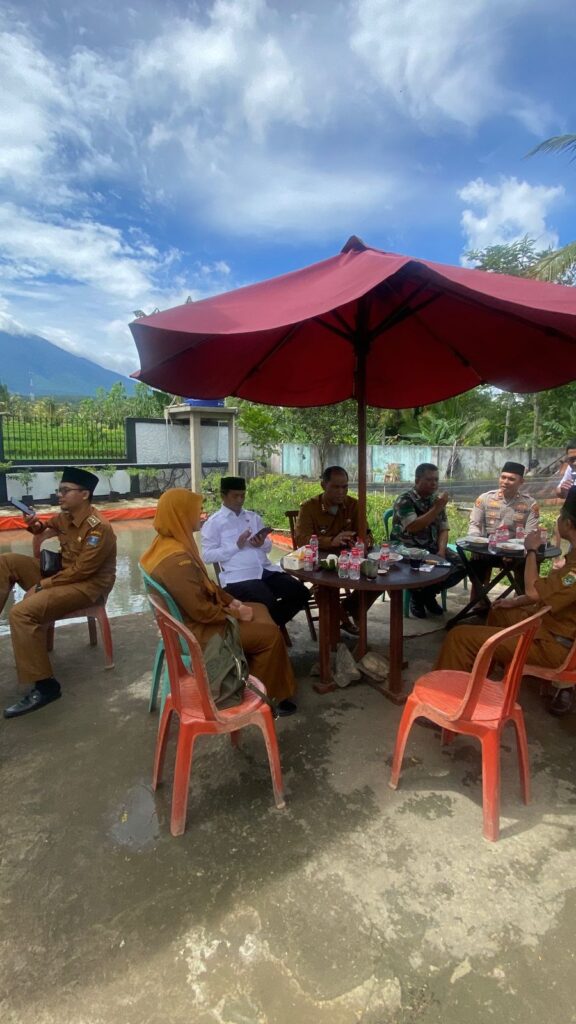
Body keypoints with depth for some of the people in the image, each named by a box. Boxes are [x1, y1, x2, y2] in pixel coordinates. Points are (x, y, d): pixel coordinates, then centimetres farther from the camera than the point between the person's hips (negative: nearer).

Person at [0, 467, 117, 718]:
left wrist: (42, 585, -19)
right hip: (63, 573, 9)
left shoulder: (99, 528, -22)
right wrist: (34, 524, 2)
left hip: (87, 585, -9)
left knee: (23, 612, -28)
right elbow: (46, 527, 27)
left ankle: (45, 686, -20)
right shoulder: (65, 517, 5)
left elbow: (81, 571, -25)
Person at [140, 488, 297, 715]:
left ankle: (256, 680, 26)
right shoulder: (176, 559, -31)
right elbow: (202, 612, -28)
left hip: (194, 616, 10)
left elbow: (205, 584, 11)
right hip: (197, 629, -10)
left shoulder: (167, 543, 1)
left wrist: (230, 600, 4)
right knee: (270, 634, -7)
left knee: (260, 610, 16)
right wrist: (237, 613, -14)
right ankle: (265, 694, 14)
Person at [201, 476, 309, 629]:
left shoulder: (254, 517, 21)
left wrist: (262, 543, -5)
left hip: (266, 570, 6)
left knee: (300, 592, -11)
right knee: (268, 604, -30)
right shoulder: (213, 523, 4)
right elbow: (207, 555, -5)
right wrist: (236, 546, -13)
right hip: (238, 576, -6)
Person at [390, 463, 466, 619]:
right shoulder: (404, 500, -12)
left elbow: (443, 529, 6)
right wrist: (437, 508, -24)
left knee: (461, 566, -12)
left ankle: (429, 593, 10)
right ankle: (417, 595, 1)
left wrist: (441, 551, -11)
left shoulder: (436, 499, 8)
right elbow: (413, 527, -25)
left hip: (431, 547, 6)